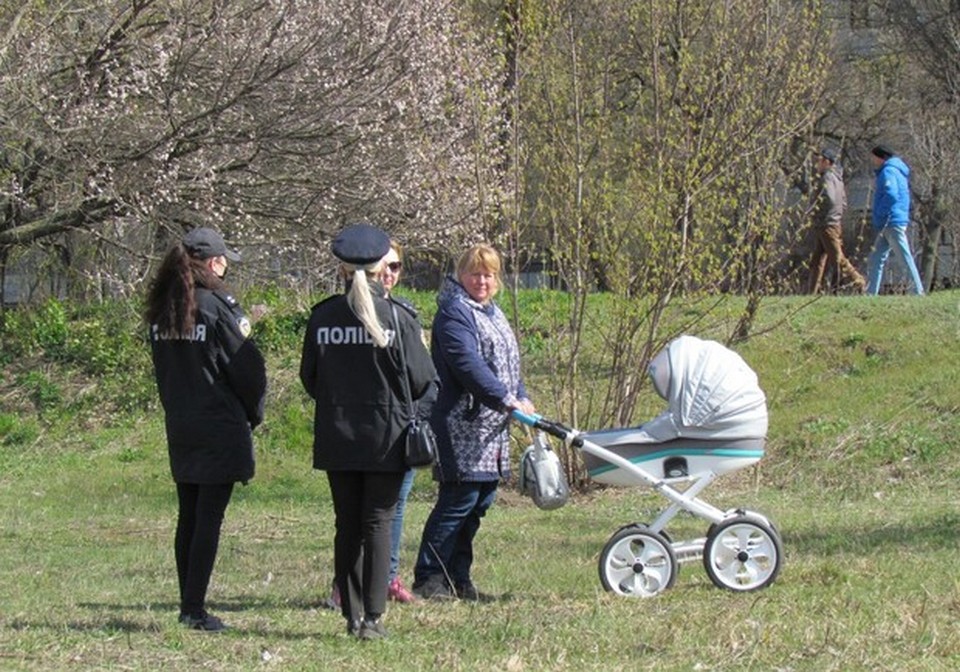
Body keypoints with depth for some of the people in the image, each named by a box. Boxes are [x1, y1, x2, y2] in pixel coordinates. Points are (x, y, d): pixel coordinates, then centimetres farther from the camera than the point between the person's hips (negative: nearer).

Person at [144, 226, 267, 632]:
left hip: (179, 427, 7)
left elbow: (161, 368, 13)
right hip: (220, 427, -7)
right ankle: (195, 609, -5)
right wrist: (253, 413, 4)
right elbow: (247, 368, -11)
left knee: (188, 518, 13)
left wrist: (176, 408, 18)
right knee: (209, 519, -4)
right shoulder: (217, 306, -14)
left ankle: (187, 604, 17)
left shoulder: (161, 311, 6)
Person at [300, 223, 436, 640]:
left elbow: (309, 379, 5)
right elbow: (422, 380, -7)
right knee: (378, 523, 1)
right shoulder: (398, 318, -10)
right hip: (385, 438, -3)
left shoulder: (322, 317, -2)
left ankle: (352, 615, 12)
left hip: (336, 438, 3)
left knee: (347, 527, 10)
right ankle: (372, 617, -3)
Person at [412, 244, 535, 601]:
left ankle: (458, 576, 16)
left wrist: (523, 398, 7)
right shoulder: (454, 313, -11)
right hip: (461, 427, -10)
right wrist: (507, 400, -26)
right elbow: (467, 364, -22)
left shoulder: (493, 314, 21)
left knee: (481, 500, 9)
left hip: (490, 430, 10)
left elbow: (508, 365, 25)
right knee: (459, 499, -10)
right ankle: (428, 578, -5)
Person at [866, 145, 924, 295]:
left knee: (906, 258, -10)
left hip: (892, 222, -10)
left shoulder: (888, 171, -9)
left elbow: (891, 195, -23)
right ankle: (871, 294, 8)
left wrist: (879, 218, -18)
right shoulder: (898, 171, 22)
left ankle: (918, 292, -11)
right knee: (874, 260, 9)